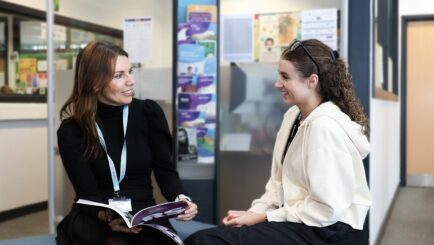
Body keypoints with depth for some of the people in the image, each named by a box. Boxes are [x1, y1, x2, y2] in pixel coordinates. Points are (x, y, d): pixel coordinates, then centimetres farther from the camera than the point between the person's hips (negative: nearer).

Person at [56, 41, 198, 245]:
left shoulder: (149, 113, 1)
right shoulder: (71, 131, -4)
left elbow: (165, 169, -1)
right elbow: (88, 193, -9)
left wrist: (180, 198, -23)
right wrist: (107, 217, -32)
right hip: (93, 218, -1)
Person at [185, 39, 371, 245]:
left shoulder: (324, 126, -18)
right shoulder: (293, 116, 11)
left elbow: (327, 209, -20)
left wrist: (262, 218, -14)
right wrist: (253, 212, -4)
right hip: (299, 222, 8)